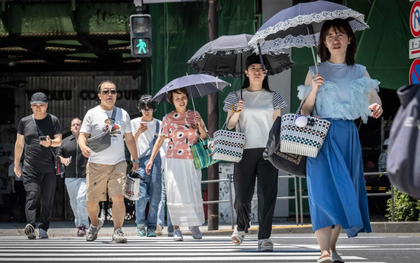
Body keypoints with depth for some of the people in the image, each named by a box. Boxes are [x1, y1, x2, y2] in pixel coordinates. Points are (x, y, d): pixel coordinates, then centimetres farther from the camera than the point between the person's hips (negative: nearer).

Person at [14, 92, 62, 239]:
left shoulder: (53, 121, 7)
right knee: (32, 195, -16)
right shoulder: (25, 122, 10)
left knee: (47, 199, 2)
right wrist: (16, 164, 17)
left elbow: (59, 141, 1)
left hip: (49, 168, 0)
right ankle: (31, 225, -31)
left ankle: (43, 228, 10)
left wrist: (50, 143, -22)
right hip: (30, 167, 0)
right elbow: (19, 143, 18)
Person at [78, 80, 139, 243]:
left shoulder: (123, 114, 13)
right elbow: (83, 135, 1)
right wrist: (84, 147, -20)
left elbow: (129, 138, 20)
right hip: (96, 164, -1)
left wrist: (135, 159, 19)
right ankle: (95, 224, 31)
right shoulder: (92, 114, 5)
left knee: (118, 198, -15)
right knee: (92, 201, 3)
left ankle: (118, 231, -8)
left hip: (118, 164, 1)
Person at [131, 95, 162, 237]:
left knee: (155, 196, -4)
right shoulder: (134, 123, 12)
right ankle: (140, 223, 6)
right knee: (142, 195, -13)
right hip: (140, 161, -1)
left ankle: (151, 226, 3)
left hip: (155, 161, 1)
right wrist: (138, 132, -11)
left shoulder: (158, 124, 15)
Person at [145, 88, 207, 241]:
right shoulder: (168, 118, 3)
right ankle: (176, 229, 1)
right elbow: (160, 139, 7)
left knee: (195, 193, -3)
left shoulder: (195, 115, 8)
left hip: (192, 161, 1)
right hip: (174, 160, -1)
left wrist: (199, 125, -9)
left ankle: (195, 226, 13)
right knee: (176, 193, -5)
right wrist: (151, 159, 4)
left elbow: (204, 137, 10)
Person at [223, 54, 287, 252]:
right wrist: (237, 112, -11)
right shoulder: (236, 97, 7)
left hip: (267, 151, 0)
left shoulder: (273, 97, 10)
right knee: (242, 194, 1)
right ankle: (241, 227, 29)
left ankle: (264, 237, -1)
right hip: (244, 151, 0)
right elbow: (229, 126, 7)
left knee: (267, 195, -6)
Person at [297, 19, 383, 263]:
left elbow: (374, 98, 0)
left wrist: (376, 108, -23)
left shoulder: (360, 72, 11)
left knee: (345, 191, 4)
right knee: (324, 190, -15)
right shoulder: (316, 72, 7)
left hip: (348, 139, 3)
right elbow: (305, 111, 5)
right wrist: (314, 89, -12)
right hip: (322, 137, -3)